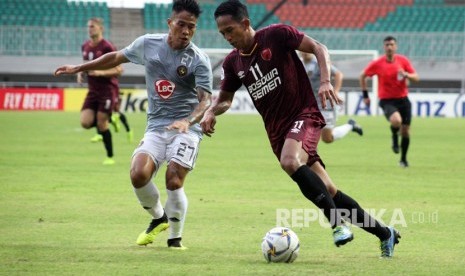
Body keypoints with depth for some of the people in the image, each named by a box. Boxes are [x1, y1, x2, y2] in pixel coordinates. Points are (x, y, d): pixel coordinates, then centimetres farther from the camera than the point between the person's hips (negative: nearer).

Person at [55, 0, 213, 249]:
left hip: (187, 128, -3)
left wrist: (188, 121, -35)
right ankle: (158, 218, 11)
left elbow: (205, 100, -15)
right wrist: (79, 68, 26)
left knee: (174, 181, -19)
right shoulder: (147, 44, 3)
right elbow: (116, 57, 21)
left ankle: (175, 238, 7)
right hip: (156, 127, 3)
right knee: (138, 174, -19)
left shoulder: (199, 60, -8)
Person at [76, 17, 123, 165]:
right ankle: (110, 119, 22)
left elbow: (119, 69, -13)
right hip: (93, 90, 6)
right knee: (85, 122, -8)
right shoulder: (85, 46, 9)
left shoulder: (107, 47, -13)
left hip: (107, 90, -6)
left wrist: (100, 73, -24)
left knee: (101, 123, -7)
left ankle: (110, 157, 8)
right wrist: (81, 73, 5)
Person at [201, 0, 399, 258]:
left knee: (290, 161, -35)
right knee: (328, 192, 3)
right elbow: (225, 98, 21)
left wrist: (325, 81, -21)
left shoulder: (276, 35, -8)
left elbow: (318, 48, -6)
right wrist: (210, 113, -1)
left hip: (304, 115, -6)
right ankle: (384, 233, 16)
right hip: (277, 131, 6)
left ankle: (338, 223, -28)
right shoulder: (232, 62, 7)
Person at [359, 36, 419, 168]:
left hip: (403, 99, 3)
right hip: (387, 101, -3)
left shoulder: (403, 60, -1)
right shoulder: (377, 64, -6)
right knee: (396, 121, -32)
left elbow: (416, 77, 2)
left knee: (406, 130, 4)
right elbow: (363, 76, 8)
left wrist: (406, 75, -20)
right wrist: (365, 95, 6)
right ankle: (394, 138, 3)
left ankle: (403, 159, 25)